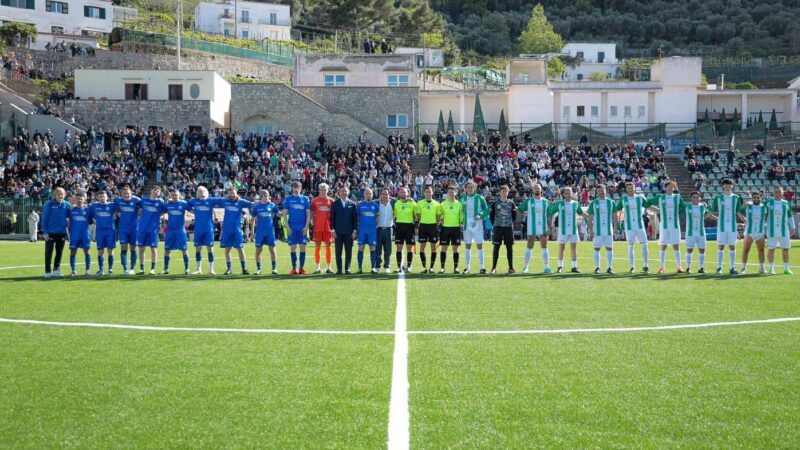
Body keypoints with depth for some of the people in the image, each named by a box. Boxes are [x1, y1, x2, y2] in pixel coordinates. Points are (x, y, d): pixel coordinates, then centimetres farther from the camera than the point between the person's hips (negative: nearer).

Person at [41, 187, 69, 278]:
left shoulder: (66, 205, 3)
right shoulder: (49, 204, -6)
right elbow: (44, 218, -6)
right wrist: (44, 232, -10)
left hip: (62, 232, 3)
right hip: (50, 233, -3)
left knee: (59, 252, 8)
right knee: (48, 252, 1)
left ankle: (56, 270, 17)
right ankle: (47, 272, 7)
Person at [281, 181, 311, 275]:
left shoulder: (305, 199, 7)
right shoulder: (288, 199, 5)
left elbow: (308, 214, 5)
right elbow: (285, 213, 4)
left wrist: (306, 226, -5)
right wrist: (287, 226, -5)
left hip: (302, 227, 0)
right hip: (292, 227, 0)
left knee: (302, 247, -1)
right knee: (292, 248, 0)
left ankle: (301, 268, 5)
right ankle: (294, 268, 7)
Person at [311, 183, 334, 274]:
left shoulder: (331, 201, 8)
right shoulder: (315, 201, 5)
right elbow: (311, 213, 7)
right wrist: (312, 220, -9)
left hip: (328, 227, 1)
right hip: (318, 227, -1)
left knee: (328, 247, 3)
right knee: (317, 247, 0)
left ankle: (328, 267, 7)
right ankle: (318, 267, 4)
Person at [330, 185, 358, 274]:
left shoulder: (352, 204, 6)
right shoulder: (335, 204, 6)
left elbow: (355, 218, 5)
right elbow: (332, 218, 4)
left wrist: (355, 230, -2)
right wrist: (333, 230, -4)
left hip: (349, 232, 0)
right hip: (338, 232, 0)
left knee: (348, 252, 1)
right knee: (338, 252, 1)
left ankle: (347, 269, 7)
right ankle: (339, 269, 5)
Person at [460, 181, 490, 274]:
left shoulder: (479, 198, -2)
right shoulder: (463, 199, 7)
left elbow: (486, 210, -3)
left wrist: (480, 216, -21)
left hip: (477, 225, -3)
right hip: (467, 226, 3)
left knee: (479, 246, -3)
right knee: (468, 246, 7)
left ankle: (482, 266, -2)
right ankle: (467, 267, 11)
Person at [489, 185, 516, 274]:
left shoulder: (511, 203, 7)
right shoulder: (495, 203, 2)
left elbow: (514, 215, 14)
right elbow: (491, 215, 7)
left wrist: (510, 223, 7)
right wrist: (494, 224, 3)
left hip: (509, 227, 1)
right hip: (498, 227, -1)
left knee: (510, 247, 1)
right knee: (496, 247, -1)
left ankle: (511, 267, 6)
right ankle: (494, 267, 2)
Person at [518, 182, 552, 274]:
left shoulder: (545, 201, 7)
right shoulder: (528, 201, 1)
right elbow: (520, 210, 7)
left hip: (543, 228, 2)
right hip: (532, 228, -2)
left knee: (544, 247, 3)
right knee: (529, 247, 0)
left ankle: (547, 267, 5)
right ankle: (526, 267, 6)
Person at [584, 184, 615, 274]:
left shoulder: (611, 202, 6)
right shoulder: (593, 203, 3)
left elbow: (614, 216, 8)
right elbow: (590, 218, 3)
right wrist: (591, 230, -5)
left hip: (608, 230, 1)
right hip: (597, 230, -1)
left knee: (609, 248, 0)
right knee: (597, 248, 1)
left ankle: (609, 267, 5)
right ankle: (597, 267, 8)